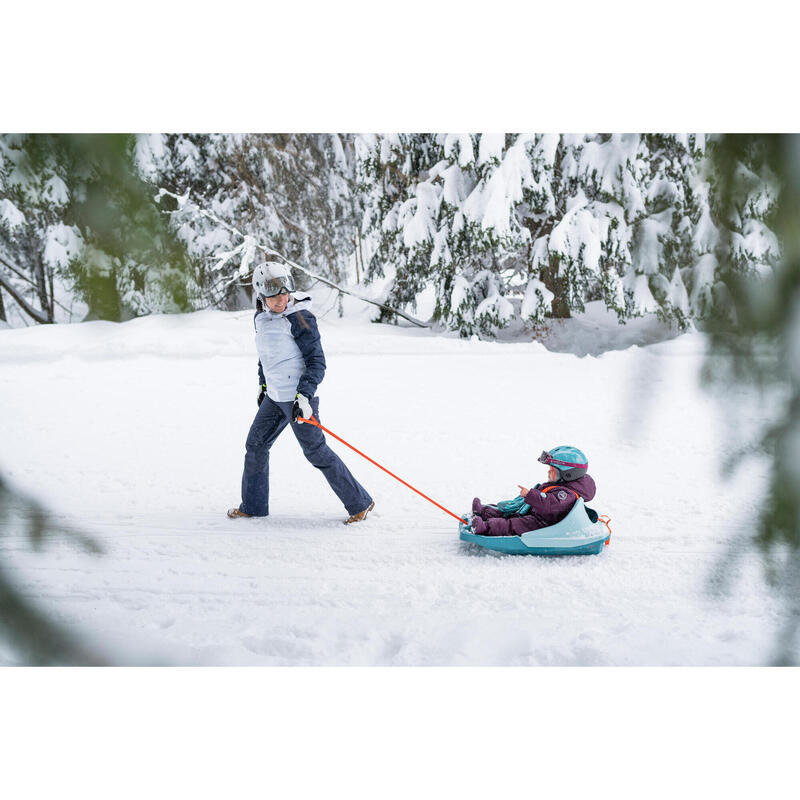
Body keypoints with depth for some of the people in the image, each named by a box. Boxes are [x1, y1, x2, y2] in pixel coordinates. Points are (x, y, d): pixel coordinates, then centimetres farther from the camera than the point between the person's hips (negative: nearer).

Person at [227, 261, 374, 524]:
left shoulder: (299, 319, -16)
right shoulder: (261, 319, 6)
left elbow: (317, 361, -17)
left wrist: (304, 394, -25)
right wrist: (263, 385, 25)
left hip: (299, 396, -8)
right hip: (274, 397, 8)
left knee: (316, 451, -5)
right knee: (255, 445, 13)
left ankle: (360, 503, 5)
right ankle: (253, 506, 28)